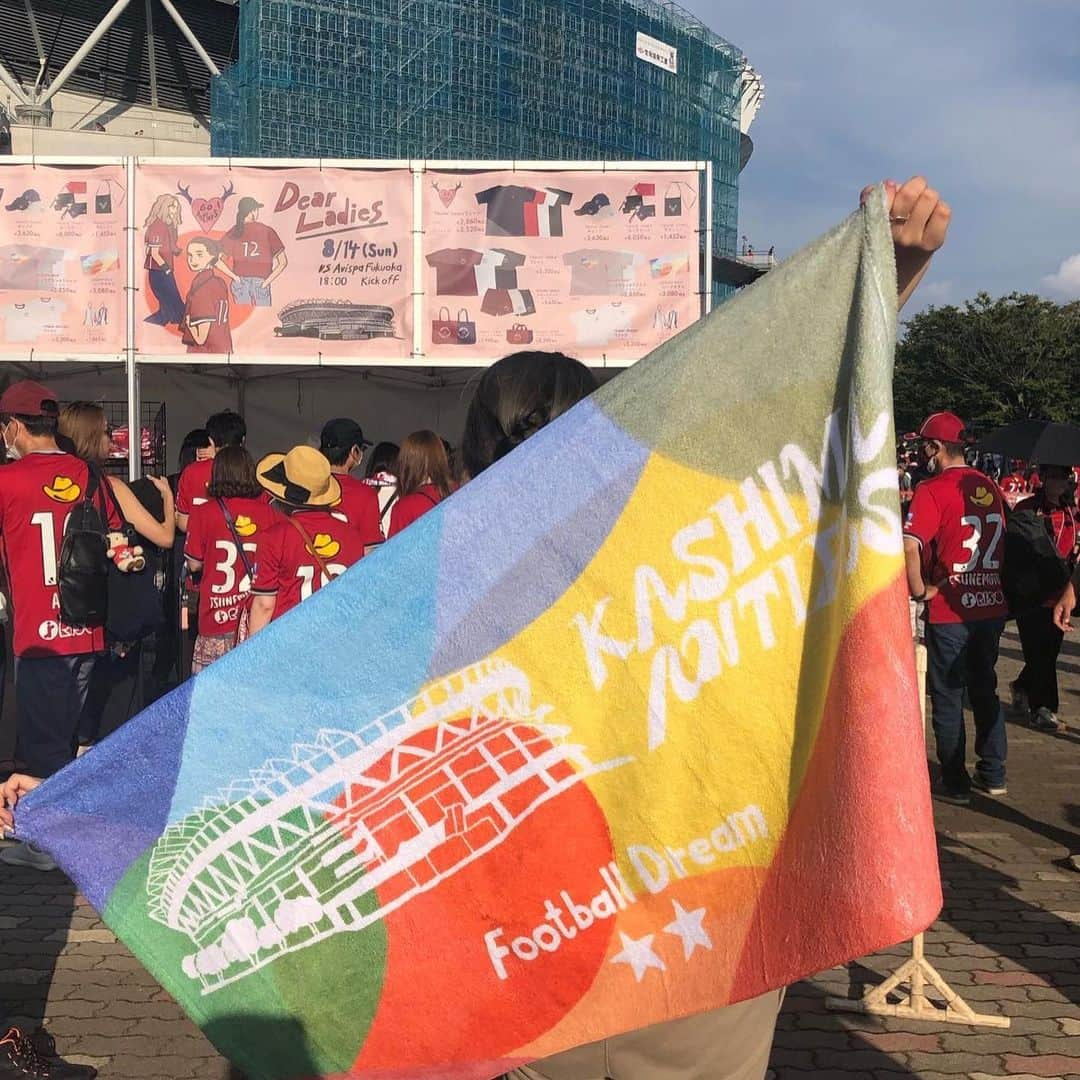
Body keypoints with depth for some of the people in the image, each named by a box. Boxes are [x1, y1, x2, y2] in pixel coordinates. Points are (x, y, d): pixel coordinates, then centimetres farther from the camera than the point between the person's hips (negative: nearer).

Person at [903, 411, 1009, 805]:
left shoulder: (932, 491, -15)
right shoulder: (989, 486, 7)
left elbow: (910, 546, -26)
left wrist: (920, 590, -14)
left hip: (950, 610, -6)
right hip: (992, 605, 6)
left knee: (948, 697, 5)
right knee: (985, 689, 18)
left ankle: (955, 783, 11)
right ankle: (993, 774, 24)